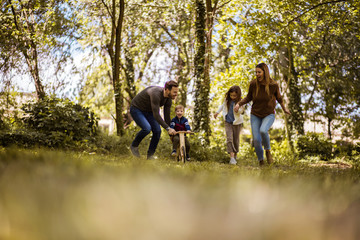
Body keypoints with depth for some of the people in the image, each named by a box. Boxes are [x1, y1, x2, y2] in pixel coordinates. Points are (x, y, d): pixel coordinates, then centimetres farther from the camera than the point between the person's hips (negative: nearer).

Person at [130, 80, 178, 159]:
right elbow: (156, 115, -40)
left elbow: (167, 116, -2)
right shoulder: (156, 94, -37)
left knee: (157, 131, -9)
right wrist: (168, 128, -43)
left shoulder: (168, 99, -12)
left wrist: (170, 132, 0)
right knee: (147, 128, -28)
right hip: (136, 109, -7)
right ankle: (134, 146, -1)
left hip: (148, 111, 7)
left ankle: (150, 155, 4)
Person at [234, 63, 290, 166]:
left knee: (263, 131, -32)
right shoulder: (253, 84, -13)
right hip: (255, 115, 2)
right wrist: (239, 104, -12)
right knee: (256, 140, -8)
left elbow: (278, 97, 5)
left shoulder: (273, 85, -15)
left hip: (269, 115, -2)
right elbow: (249, 97, 4)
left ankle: (267, 151, -5)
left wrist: (284, 109, 19)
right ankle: (261, 161, 17)